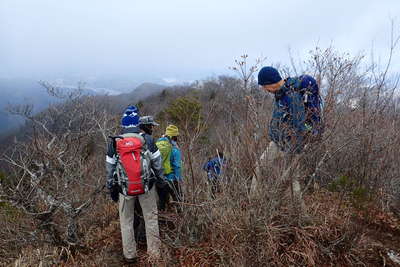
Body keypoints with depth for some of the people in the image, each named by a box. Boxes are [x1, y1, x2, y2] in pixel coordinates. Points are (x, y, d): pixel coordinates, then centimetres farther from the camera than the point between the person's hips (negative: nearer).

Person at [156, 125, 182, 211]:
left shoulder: (157, 144, 5)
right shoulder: (174, 147, -13)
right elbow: (177, 166, -15)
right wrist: (179, 179, -9)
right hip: (171, 179, -6)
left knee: (161, 201, 17)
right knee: (178, 201, 6)